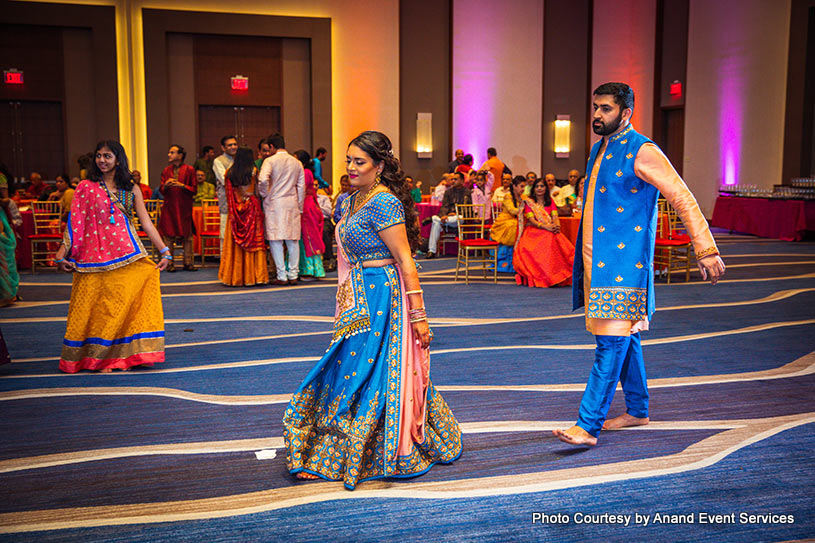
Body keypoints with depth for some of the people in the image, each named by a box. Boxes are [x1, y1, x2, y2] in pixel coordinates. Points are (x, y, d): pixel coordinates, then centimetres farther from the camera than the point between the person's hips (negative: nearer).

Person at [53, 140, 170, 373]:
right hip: (95, 256, -1)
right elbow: (75, 223, 2)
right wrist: (62, 254, -5)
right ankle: (96, 357, 13)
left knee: (126, 306, -6)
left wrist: (164, 251, -2)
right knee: (97, 308, 1)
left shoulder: (130, 189, 10)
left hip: (128, 255, 1)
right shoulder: (86, 187, 5)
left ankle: (123, 355, 5)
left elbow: (146, 222, 6)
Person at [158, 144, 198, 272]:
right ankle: (169, 263, 4)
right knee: (168, 235, -1)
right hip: (169, 207, 2)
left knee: (187, 235, -1)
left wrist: (182, 185, -16)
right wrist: (165, 185, -11)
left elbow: (194, 190, -1)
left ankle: (188, 262, 6)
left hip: (184, 207, -2)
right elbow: (161, 191, 11)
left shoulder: (189, 169, 1)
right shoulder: (166, 170, 12)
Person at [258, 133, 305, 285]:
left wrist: (264, 194, -4)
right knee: (293, 240, 8)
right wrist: (299, 207, 15)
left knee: (275, 240, 0)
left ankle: (282, 276, -1)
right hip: (292, 204, 4)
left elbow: (263, 180, -22)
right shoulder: (297, 163, 9)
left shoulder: (270, 161, -5)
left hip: (274, 203, -4)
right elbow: (302, 187, 9)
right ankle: (293, 275, 10)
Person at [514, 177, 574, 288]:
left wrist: (556, 226, -19)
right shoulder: (528, 202, 7)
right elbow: (531, 220, -6)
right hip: (533, 231, -3)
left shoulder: (550, 201, 19)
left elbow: (555, 217, 6)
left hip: (550, 232, 3)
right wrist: (546, 226, -22)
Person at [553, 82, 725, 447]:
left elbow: (683, 200, -12)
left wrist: (706, 251, -16)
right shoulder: (599, 149, 15)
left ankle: (588, 425, -10)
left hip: (624, 263, -9)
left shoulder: (641, 153, -11)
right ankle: (638, 410, 29)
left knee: (612, 341, -10)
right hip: (597, 261, 9)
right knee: (625, 338, 16)